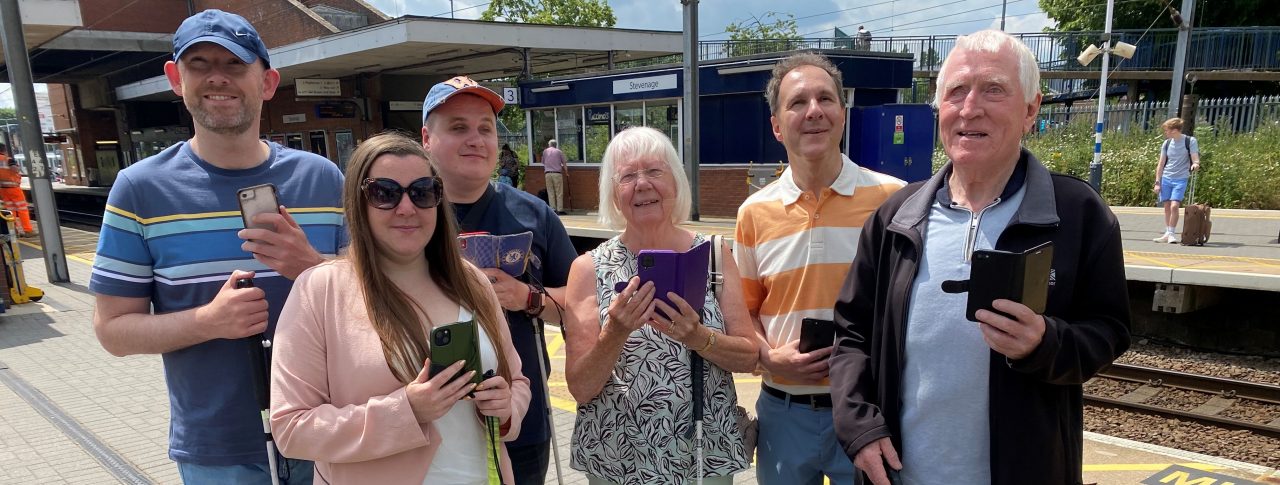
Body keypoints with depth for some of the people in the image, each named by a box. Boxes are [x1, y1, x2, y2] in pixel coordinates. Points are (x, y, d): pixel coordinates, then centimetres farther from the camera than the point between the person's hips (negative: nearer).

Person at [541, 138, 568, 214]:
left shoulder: (545, 151, 10)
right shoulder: (559, 152, 6)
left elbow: (543, 163, 19)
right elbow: (564, 163, 9)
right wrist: (566, 169, 27)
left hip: (548, 173, 2)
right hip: (557, 173, -2)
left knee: (550, 192, 5)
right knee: (559, 193, 0)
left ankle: (552, 209, 2)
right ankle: (560, 210, -2)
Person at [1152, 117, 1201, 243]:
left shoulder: (1190, 141, -3)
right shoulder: (1166, 143, 9)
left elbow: (1196, 160, -6)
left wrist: (1195, 165, -31)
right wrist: (1157, 182, 7)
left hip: (1181, 179, -4)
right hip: (1166, 179, 4)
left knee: (1174, 206, -15)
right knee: (1167, 207, 4)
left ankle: (1172, 233, -5)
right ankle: (1167, 233, 13)